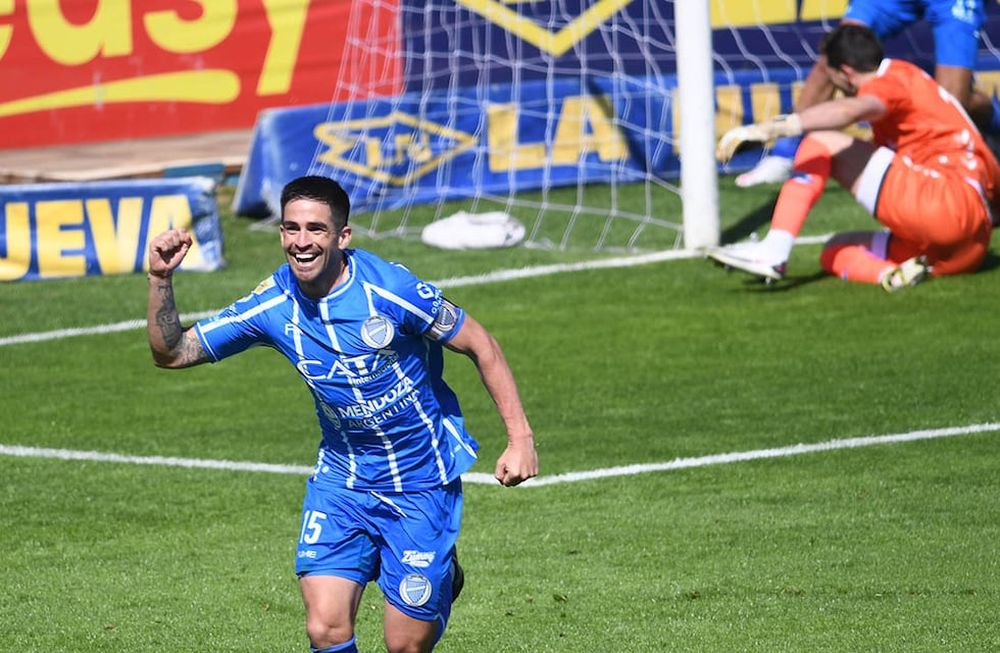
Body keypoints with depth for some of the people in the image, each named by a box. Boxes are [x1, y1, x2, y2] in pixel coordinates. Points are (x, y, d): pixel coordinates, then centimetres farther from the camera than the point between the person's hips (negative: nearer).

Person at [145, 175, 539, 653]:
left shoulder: (391, 290, -20)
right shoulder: (272, 305, -9)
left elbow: (481, 347, -8)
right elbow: (171, 352, -3)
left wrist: (520, 437, -12)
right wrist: (160, 279, -19)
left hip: (421, 483, -3)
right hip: (341, 481, 3)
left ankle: (443, 579, 33)